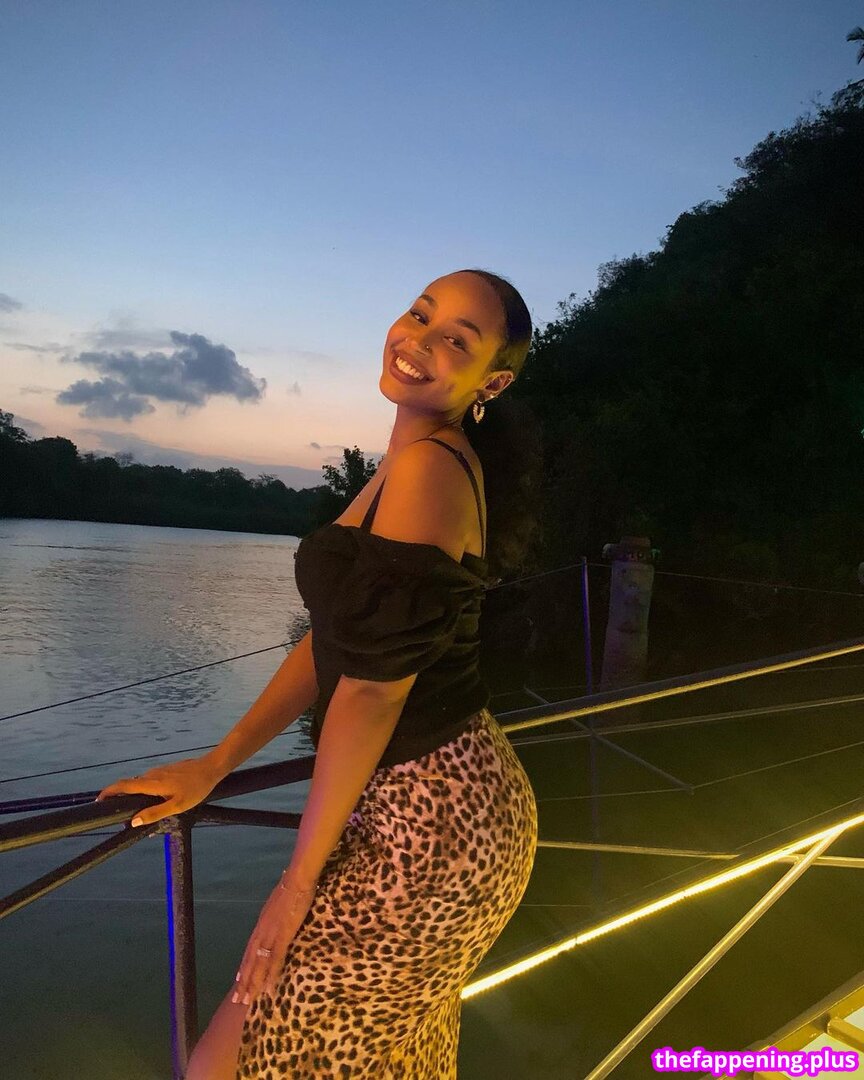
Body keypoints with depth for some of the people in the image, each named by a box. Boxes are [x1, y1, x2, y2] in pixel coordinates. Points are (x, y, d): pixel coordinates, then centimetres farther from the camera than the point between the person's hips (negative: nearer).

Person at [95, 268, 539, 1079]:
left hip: (433, 824, -9)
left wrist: (300, 875, -9)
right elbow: (336, 639, 11)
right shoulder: (410, 465, 12)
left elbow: (374, 686, -19)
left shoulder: (428, 466, -19)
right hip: (446, 805, 9)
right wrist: (214, 766, 10)